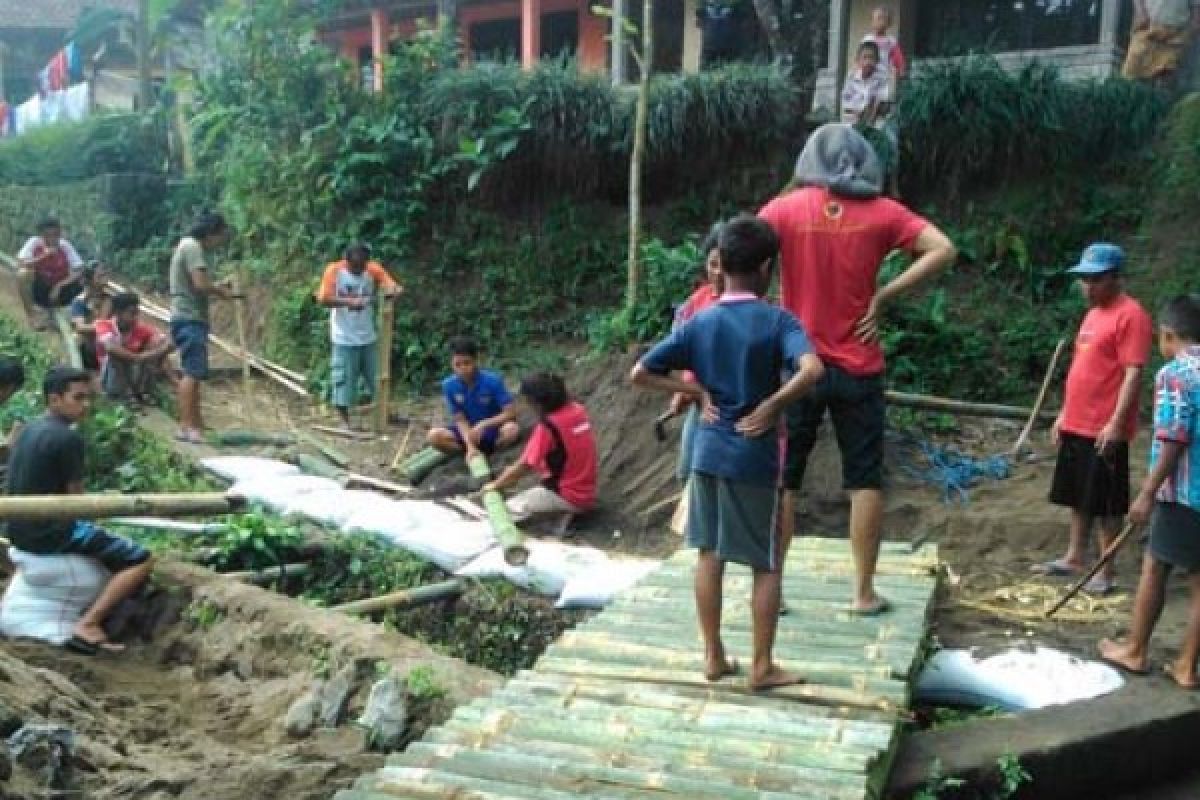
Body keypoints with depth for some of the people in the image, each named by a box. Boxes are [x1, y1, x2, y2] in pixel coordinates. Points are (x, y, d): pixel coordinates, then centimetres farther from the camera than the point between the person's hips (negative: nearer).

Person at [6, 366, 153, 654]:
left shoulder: (29, 429, 10)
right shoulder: (68, 438, -17)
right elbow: (76, 499, -11)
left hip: (20, 530, 9)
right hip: (49, 533, -9)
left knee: (98, 534, 37)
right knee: (141, 560, -9)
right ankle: (87, 626, -15)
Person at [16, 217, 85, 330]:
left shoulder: (65, 246, -10)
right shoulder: (34, 242, -12)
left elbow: (79, 271, -17)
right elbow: (20, 264, -25)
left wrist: (59, 286, -26)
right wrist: (44, 256, -33)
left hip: (60, 291, 1)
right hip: (40, 292, -1)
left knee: (82, 282, -26)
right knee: (23, 274, -30)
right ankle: (30, 317, -16)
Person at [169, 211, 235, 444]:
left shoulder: (188, 245, 21)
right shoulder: (193, 247, -10)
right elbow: (201, 284, -20)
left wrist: (217, 286, 11)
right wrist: (221, 291, -3)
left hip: (189, 318, 11)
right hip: (190, 318, -11)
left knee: (194, 373, 12)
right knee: (193, 372, -13)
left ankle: (195, 425, 16)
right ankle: (187, 426, -15)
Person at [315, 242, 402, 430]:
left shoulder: (373, 270, -2)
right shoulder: (334, 271, -10)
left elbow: (392, 285, -14)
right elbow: (324, 299, -19)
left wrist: (392, 290, -39)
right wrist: (348, 302, -34)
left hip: (368, 337, 4)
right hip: (345, 338, -3)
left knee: (377, 377, 13)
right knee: (344, 379, 1)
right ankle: (345, 422, 13)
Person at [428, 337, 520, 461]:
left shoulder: (493, 380, -19)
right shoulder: (449, 385, -12)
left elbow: (511, 412, -20)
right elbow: (460, 420, -11)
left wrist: (483, 425, -30)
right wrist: (470, 446, -27)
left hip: (493, 428, -2)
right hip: (467, 431, 2)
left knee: (512, 429, -35)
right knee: (434, 436, -24)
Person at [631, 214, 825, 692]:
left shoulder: (699, 323, 1)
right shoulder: (777, 321, -11)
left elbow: (640, 374, 0)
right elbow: (812, 370, -29)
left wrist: (697, 391, 4)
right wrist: (771, 406, -16)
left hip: (708, 452, 4)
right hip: (754, 458, -4)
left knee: (709, 554, 14)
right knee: (767, 565, 9)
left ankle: (713, 656, 22)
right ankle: (762, 667, 16)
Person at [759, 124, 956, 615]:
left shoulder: (785, 208, -4)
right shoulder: (880, 212, 0)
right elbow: (943, 251, -5)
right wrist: (883, 297, -5)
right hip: (858, 369, 1)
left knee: (782, 478, 8)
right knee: (865, 480, 10)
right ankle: (864, 591, 15)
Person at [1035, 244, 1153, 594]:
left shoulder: (1131, 315, -13)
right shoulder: (1093, 314, 15)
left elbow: (1133, 374, -18)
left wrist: (1116, 423, -22)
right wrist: (1064, 414, 19)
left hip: (1105, 429, -9)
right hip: (1076, 425, 9)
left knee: (1106, 502, 1)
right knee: (1078, 496, 16)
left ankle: (1106, 571, 9)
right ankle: (1075, 558, 27)